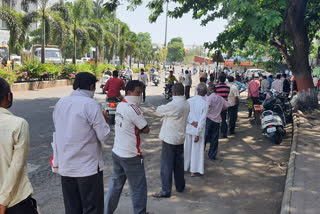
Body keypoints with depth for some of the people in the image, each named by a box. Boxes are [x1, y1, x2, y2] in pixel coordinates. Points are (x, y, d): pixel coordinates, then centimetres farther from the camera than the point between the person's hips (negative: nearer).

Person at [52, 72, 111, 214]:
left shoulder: (60, 104, 6)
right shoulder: (91, 105, -15)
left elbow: (58, 130, 14)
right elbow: (104, 135, -13)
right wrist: (103, 119, 3)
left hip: (64, 166, 6)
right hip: (88, 167, -6)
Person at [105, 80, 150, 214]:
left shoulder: (120, 106, 7)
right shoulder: (133, 109, -20)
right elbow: (146, 129, -13)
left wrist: (133, 129, -6)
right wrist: (137, 130, 3)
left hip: (117, 152, 9)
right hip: (131, 156, -8)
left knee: (115, 185, 19)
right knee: (138, 189, 3)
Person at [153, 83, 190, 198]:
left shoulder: (173, 105, -24)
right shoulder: (186, 104, 2)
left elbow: (159, 110, -10)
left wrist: (162, 106, 9)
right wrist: (165, 119, 10)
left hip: (170, 139, -7)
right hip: (181, 138, 8)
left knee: (166, 165, 1)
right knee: (179, 164, 19)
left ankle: (166, 191, 6)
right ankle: (180, 186, 31)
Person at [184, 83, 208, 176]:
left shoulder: (189, 101, -4)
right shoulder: (205, 104, -15)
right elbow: (202, 120, -16)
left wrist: (192, 122, -9)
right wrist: (197, 134, -14)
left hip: (188, 128, 4)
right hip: (198, 130, -4)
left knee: (186, 148, 17)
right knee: (196, 149, 9)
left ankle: (184, 167, 31)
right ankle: (194, 170, 18)